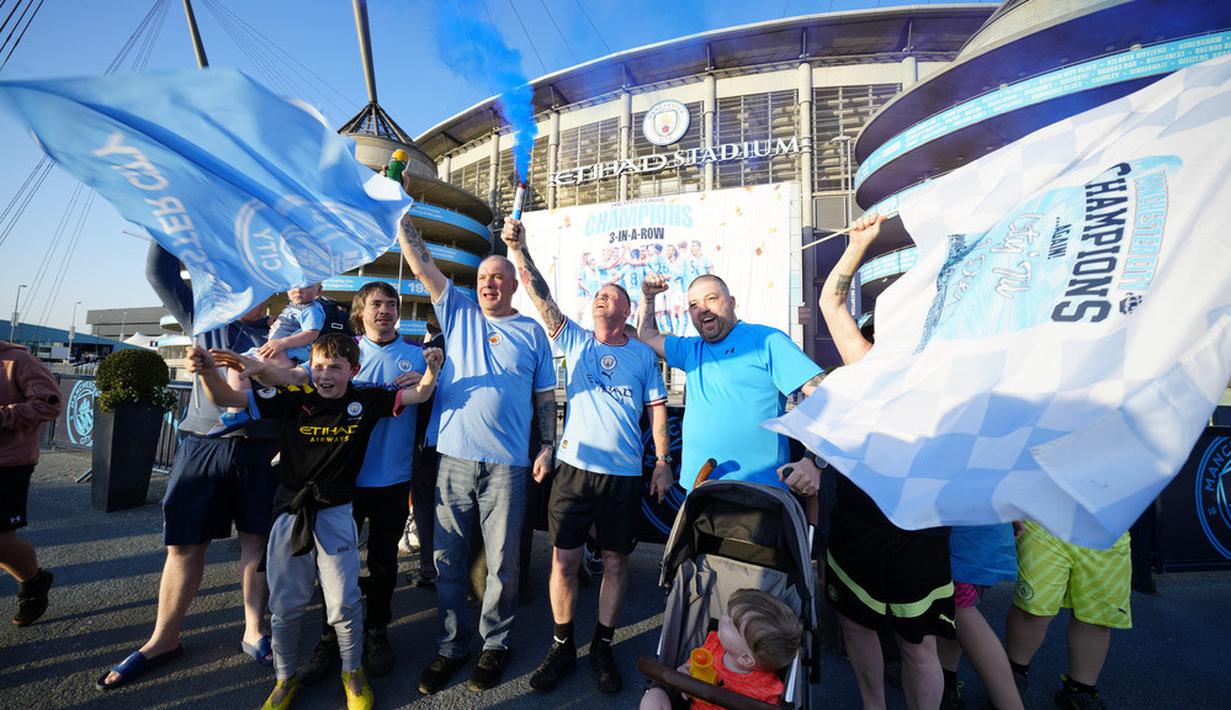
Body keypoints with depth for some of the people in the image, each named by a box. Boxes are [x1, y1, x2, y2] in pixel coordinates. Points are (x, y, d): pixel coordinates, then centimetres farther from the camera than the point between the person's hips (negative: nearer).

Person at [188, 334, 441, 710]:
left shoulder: (366, 401, -5)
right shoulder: (294, 398, -7)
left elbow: (418, 394, -4)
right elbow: (227, 398, -8)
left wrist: (432, 369, -22)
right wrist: (209, 371, -26)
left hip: (336, 513, -1)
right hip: (291, 510, 1)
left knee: (344, 603, 4)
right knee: (285, 605, 13)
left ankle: (352, 672, 29)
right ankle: (286, 678, 36)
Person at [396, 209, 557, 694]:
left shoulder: (532, 332, 8)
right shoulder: (458, 313, 11)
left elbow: (546, 396, 9)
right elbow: (420, 262, 7)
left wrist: (548, 446, 1)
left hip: (507, 464, -1)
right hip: (454, 458, 2)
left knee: (502, 562, 7)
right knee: (448, 559, 10)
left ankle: (495, 644, 27)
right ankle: (451, 646, 28)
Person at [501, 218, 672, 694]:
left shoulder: (644, 355, 6)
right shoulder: (576, 341, 7)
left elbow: (658, 409, 7)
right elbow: (541, 297, -2)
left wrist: (662, 463, 0)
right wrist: (519, 251, -12)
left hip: (625, 475, 0)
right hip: (574, 467, 1)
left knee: (616, 562, 10)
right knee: (564, 561, 5)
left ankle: (603, 646, 28)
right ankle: (563, 647, 24)